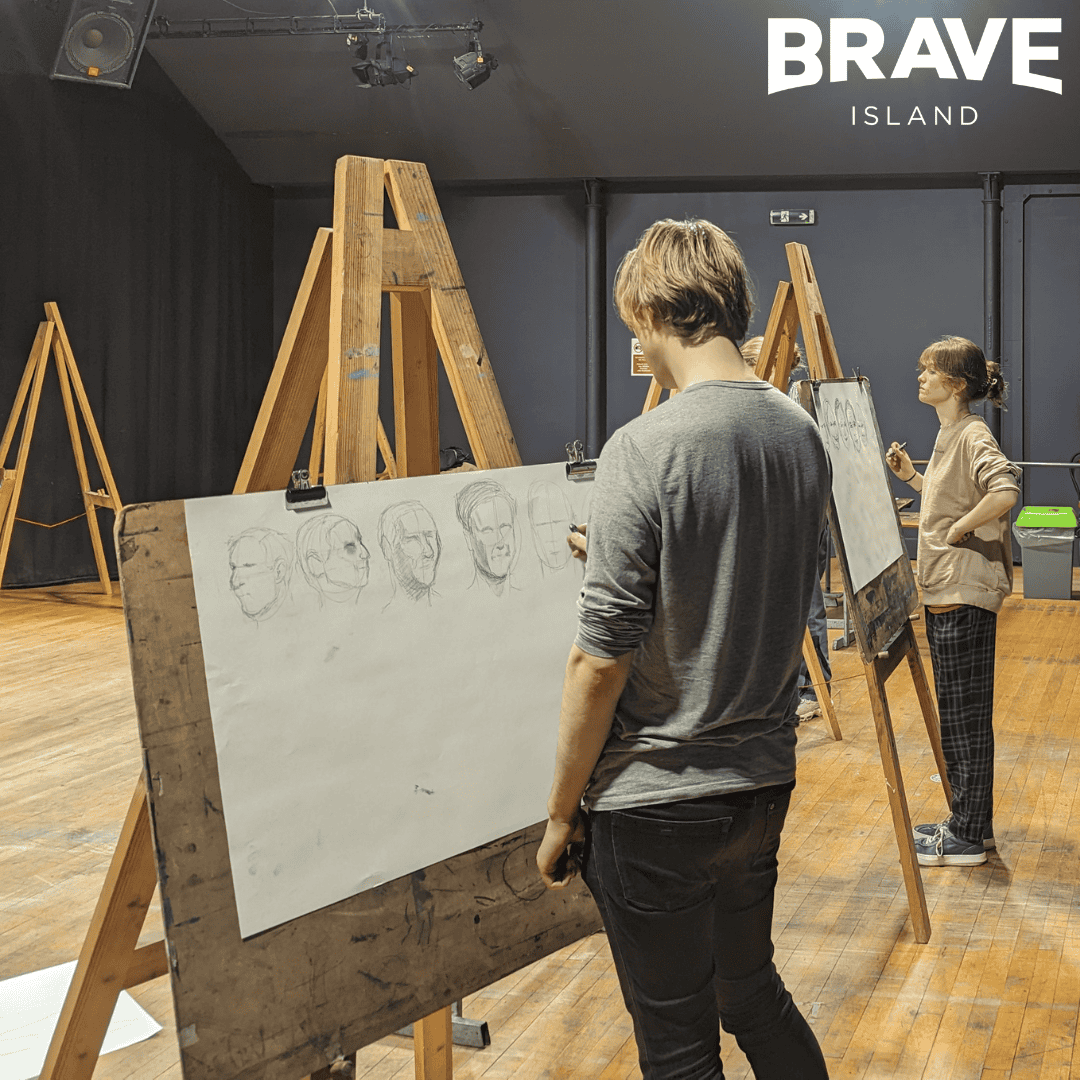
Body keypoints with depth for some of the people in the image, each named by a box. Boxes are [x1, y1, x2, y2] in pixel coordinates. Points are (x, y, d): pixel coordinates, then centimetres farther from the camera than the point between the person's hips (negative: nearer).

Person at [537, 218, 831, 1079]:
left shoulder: (644, 451, -20)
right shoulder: (802, 435, 2)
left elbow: (599, 662, -18)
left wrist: (561, 814, -6)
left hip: (655, 805, -7)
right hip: (766, 781, 7)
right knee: (754, 992, 25)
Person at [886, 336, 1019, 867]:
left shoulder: (973, 436, -16)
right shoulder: (948, 435, 14)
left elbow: (1005, 491, -33)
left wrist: (960, 528, -22)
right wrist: (911, 476, 14)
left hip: (966, 594, -10)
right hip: (945, 592, 10)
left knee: (965, 717, -2)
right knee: (957, 714, 16)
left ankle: (967, 839, 7)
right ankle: (969, 822, 26)